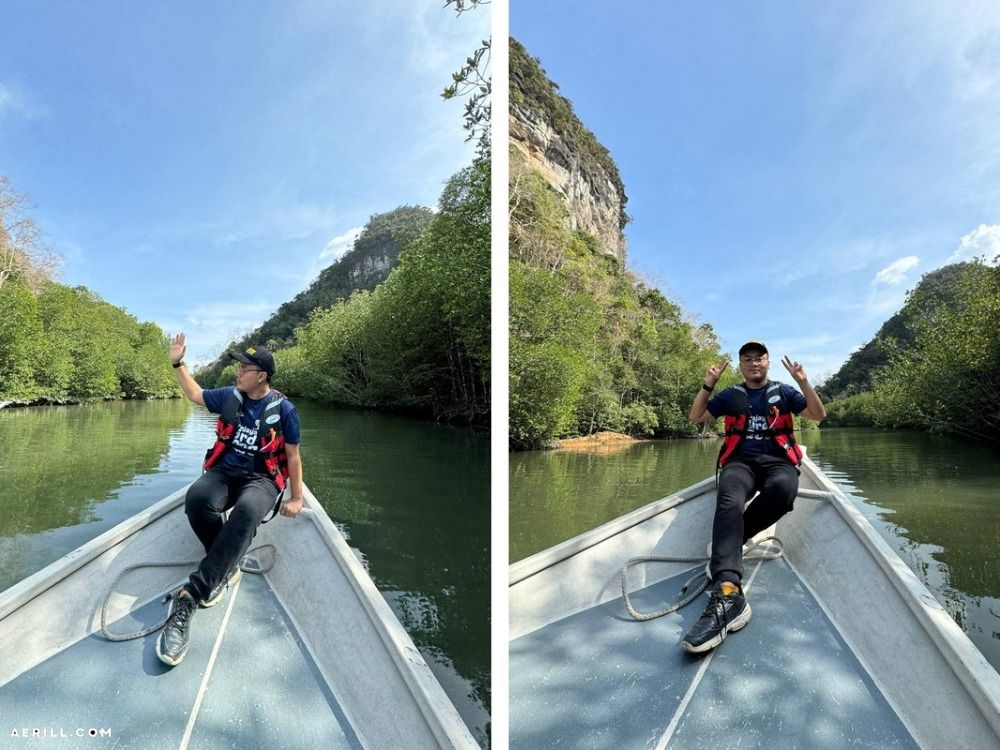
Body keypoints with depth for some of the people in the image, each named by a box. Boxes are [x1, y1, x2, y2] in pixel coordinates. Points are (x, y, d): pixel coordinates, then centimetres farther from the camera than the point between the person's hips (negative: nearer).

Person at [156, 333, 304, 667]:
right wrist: (178, 363, 19)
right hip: (224, 471, 4)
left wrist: (296, 498, 1)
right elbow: (195, 394, 27)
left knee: (246, 512, -39)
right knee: (196, 498, -33)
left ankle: (189, 597, -39)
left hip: (261, 479, -4)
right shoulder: (229, 396, 6)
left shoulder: (283, 409, -6)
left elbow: (293, 456, 1)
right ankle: (227, 568, -11)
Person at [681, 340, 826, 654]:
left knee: (783, 489, -40)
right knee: (729, 502, -37)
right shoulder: (730, 396, 18)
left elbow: (819, 415, 8)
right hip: (740, 461, 0)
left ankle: (731, 543, -20)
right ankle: (727, 594, -56)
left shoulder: (784, 392, 17)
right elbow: (695, 417, 14)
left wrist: (804, 382, -5)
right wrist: (708, 385, 2)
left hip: (777, 461, 1)